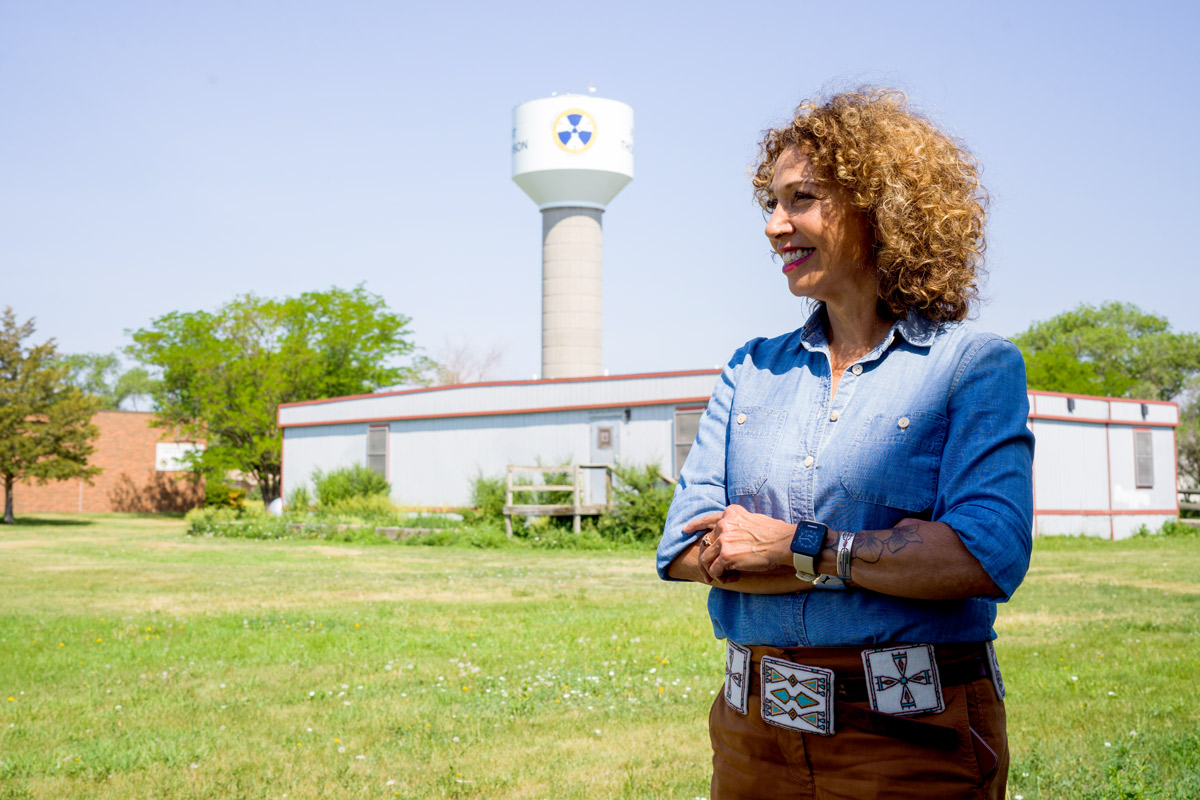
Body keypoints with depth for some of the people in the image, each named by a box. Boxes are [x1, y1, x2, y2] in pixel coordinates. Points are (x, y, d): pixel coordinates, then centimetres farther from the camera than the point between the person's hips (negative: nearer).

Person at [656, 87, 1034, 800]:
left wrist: (793, 546, -14)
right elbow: (685, 547, -2)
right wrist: (884, 559, -13)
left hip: (916, 737, -3)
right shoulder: (754, 369, 9)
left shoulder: (976, 365, -3)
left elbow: (990, 557, -18)